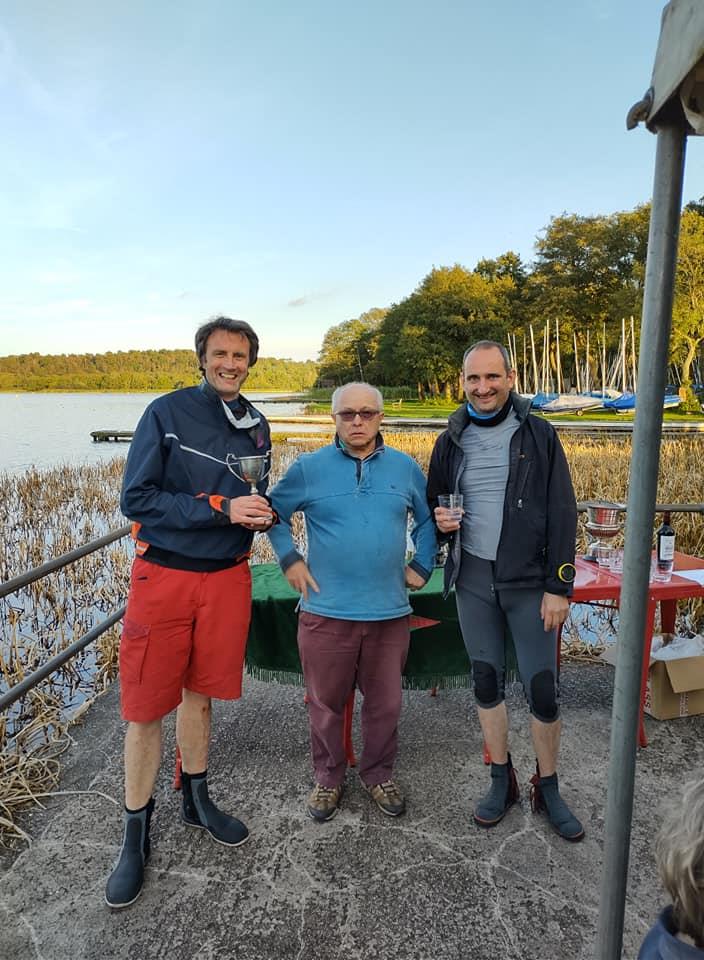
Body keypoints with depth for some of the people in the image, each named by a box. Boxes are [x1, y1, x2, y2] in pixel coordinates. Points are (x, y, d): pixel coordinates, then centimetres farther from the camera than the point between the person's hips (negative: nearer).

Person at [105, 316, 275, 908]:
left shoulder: (257, 426, 7)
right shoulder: (166, 413, -7)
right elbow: (137, 500, -13)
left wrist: (263, 512, -5)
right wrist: (219, 507, -20)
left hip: (227, 577, 4)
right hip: (164, 576, -3)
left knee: (199, 694, 17)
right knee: (147, 707, 4)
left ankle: (197, 799, 36)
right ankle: (136, 833, 21)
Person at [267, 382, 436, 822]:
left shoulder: (405, 468, 4)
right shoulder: (309, 468, -2)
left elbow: (429, 517, 17)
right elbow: (274, 512, 9)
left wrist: (422, 565, 10)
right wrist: (289, 559, 1)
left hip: (389, 611, 2)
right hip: (326, 611, -1)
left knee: (385, 704, 14)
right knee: (326, 704, 12)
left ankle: (379, 775, 36)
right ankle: (329, 779, 34)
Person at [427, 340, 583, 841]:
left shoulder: (539, 436, -4)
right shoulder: (451, 441, 5)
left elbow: (563, 515, -5)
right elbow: (433, 503, 15)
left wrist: (559, 586, -10)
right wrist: (439, 521, -9)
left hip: (530, 582, -3)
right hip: (473, 579, 3)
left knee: (543, 689, 3)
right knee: (486, 682, 12)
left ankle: (548, 788, 25)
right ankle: (502, 780, 30)